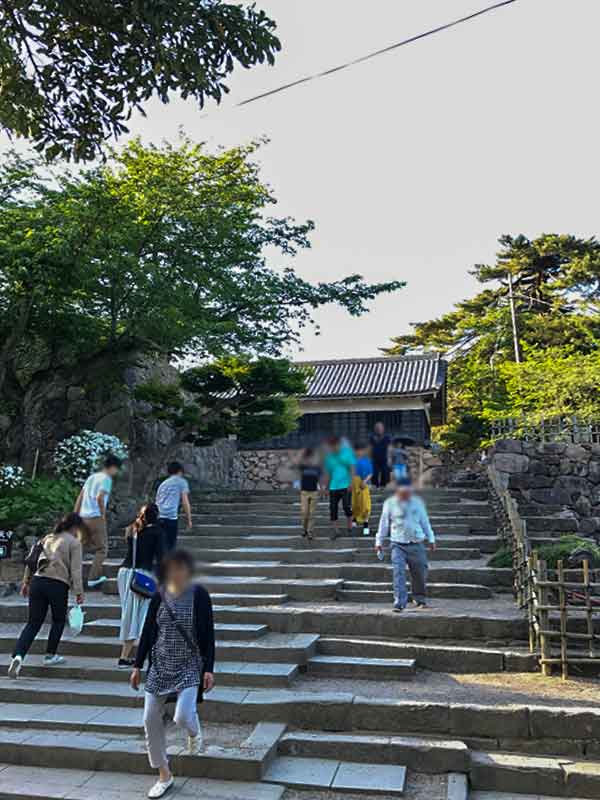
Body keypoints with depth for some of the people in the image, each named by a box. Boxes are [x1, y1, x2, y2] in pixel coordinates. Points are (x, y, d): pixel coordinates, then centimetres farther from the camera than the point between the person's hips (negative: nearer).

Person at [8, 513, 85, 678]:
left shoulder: (47, 538, 18)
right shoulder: (74, 543, 0)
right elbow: (75, 570, -6)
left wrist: (26, 581, 22)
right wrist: (79, 592, -3)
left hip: (37, 582, 5)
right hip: (58, 585, -5)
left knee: (33, 623, 8)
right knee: (59, 621, 18)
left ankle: (18, 655, -10)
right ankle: (50, 655, 22)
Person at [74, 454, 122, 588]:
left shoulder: (91, 477, 18)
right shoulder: (106, 479, -6)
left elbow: (80, 498, 17)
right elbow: (100, 498, -19)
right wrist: (103, 515, -8)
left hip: (83, 517, 8)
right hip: (95, 517, -7)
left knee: (89, 547, 17)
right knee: (102, 549, 2)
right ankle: (93, 578, -1)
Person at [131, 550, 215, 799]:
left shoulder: (199, 595, -8)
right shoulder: (159, 596, 0)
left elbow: (208, 635, -6)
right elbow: (147, 633, 7)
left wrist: (209, 669, -9)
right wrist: (137, 666, 7)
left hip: (189, 666, -4)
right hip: (160, 666, 4)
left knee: (182, 717, -17)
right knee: (151, 719, 2)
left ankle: (194, 733, 22)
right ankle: (164, 776, 22)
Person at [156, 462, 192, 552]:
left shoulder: (163, 484, 27)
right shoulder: (181, 481, 11)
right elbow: (185, 502, 2)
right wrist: (189, 520, 5)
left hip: (158, 517, 6)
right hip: (170, 517, -5)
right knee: (169, 546, -3)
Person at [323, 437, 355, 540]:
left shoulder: (347, 452, -1)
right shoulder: (329, 456, 9)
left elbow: (352, 468, -3)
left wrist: (351, 482, -11)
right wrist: (327, 487, 16)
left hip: (345, 485, -4)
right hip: (333, 487, 4)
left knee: (346, 506, -8)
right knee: (333, 509, 2)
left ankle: (350, 528, 12)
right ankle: (335, 530, 13)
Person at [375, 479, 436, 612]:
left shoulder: (417, 502, 4)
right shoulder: (390, 503, -2)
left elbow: (425, 521, 14)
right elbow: (384, 523, 6)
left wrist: (431, 539, 16)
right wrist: (379, 541, 8)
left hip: (416, 544, 2)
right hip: (398, 545, -2)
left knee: (420, 574, 11)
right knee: (399, 573, -14)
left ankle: (420, 599, 33)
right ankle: (399, 603, -11)